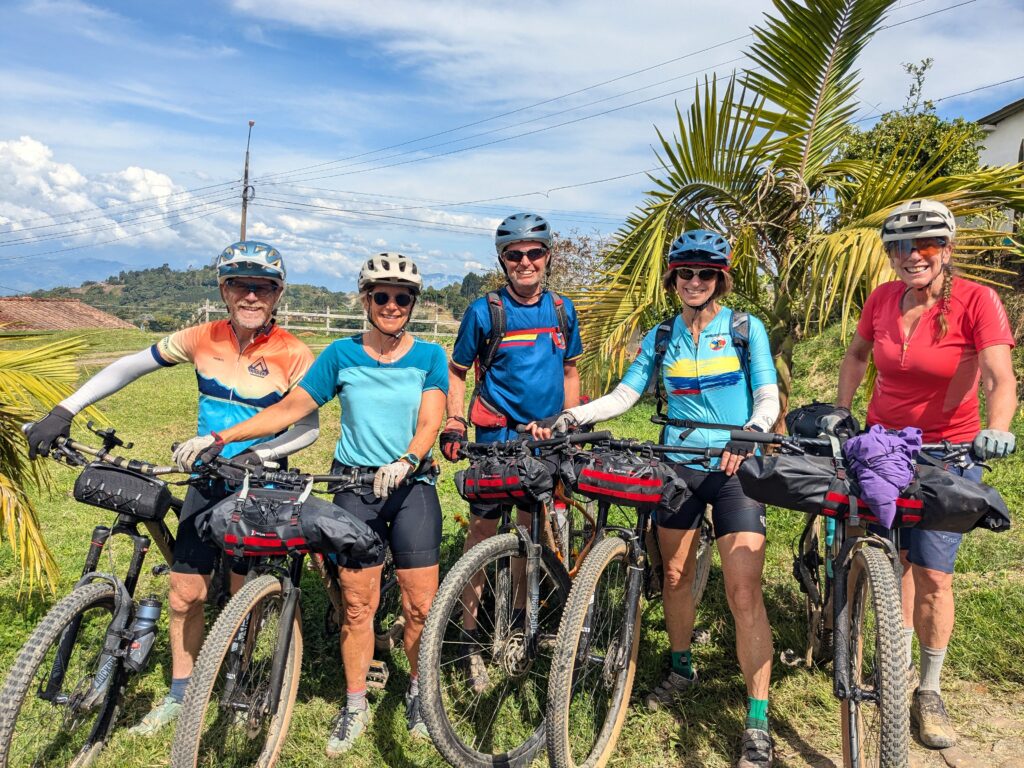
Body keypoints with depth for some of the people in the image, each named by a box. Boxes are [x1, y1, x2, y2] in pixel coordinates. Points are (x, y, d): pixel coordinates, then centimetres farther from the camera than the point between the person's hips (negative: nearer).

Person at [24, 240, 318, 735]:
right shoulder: (205, 339, -6)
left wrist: (258, 453, -25)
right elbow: (131, 366, 0)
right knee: (185, 595, 7)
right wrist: (64, 411, -7)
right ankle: (180, 693, 28)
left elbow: (309, 426, -11)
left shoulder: (293, 354, -15)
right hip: (207, 482, 3)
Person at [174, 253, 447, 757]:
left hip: (412, 486, 0)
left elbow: (430, 421, -9)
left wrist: (406, 461, -30)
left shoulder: (428, 356, 1)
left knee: (421, 605, 0)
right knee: (357, 604, 3)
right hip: (356, 487, 1)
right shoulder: (342, 355, 3)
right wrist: (220, 437, -6)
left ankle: (420, 691, 25)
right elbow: (290, 408, 1)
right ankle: (355, 705, 23)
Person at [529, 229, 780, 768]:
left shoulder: (746, 329, -1)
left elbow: (768, 398, -6)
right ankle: (682, 669, 39)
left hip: (733, 468, -3)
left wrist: (748, 435, -27)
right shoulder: (660, 337, 7)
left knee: (744, 592, -10)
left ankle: (757, 724, 0)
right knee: (676, 575, 14)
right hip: (677, 466, 4)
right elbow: (624, 395, 1)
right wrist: (566, 419, -12)